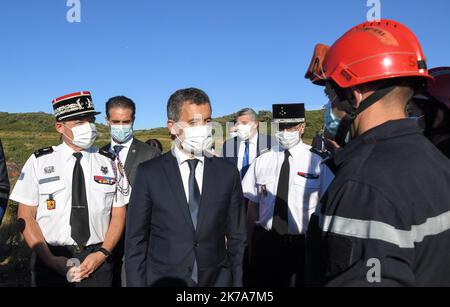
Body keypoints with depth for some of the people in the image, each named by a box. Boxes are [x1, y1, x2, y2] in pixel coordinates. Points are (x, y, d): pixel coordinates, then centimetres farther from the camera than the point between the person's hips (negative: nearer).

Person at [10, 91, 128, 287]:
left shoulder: (109, 163, -1)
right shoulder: (39, 162, -3)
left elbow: (118, 215, 1)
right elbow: (26, 216, -2)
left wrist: (103, 254, -11)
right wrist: (50, 259, -11)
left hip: (97, 261, 1)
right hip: (51, 259, 0)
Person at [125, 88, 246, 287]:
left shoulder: (228, 173, -4)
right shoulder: (149, 173, -8)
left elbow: (236, 238, 1)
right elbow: (136, 239, -4)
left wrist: (236, 282, 0)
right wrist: (137, 283, -6)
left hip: (216, 280, 1)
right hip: (164, 280, -1)